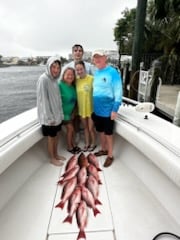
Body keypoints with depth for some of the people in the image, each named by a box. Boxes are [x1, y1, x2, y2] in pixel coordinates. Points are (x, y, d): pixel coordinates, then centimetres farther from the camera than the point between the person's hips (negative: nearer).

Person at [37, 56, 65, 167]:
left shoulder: (54, 79, 6)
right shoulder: (43, 79, -18)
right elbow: (43, 99, -20)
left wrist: (60, 112, 9)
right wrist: (49, 117, -20)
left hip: (57, 113, 7)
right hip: (49, 115, -7)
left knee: (56, 135, 18)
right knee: (51, 137, 8)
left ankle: (56, 154, 37)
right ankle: (52, 158, 27)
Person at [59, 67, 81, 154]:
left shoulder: (73, 86, 0)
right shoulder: (60, 85, -20)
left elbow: (75, 100, 7)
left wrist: (74, 111, 7)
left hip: (71, 111, 6)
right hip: (64, 112, -6)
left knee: (72, 129, 14)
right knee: (70, 129, -1)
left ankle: (73, 145, 32)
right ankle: (69, 147, 19)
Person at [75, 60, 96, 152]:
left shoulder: (91, 79, -18)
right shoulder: (76, 80, -1)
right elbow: (76, 94, 5)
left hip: (91, 108, -5)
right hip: (81, 108, 5)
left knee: (91, 128, 9)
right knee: (85, 127, 19)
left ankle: (93, 143, 34)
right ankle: (87, 143, 39)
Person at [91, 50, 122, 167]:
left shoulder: (113, 72, -13)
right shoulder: (96, 72, 7)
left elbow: (118, 92, -15)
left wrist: (115, 109, -18)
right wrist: (93, 106, 12)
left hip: (108, 110, -6)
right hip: (97, 109, 6)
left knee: (108, 133, 7)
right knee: (101, 131, 19)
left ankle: (110, 156, 25)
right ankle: (104, 149, 40)